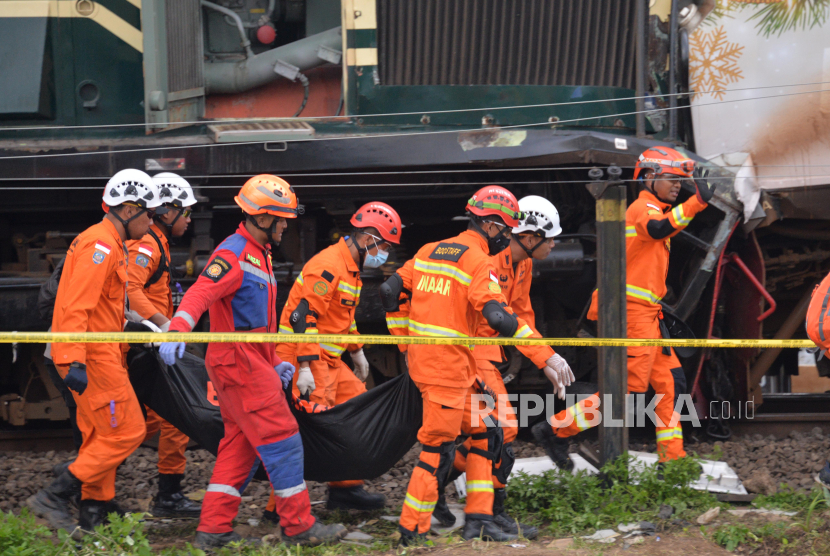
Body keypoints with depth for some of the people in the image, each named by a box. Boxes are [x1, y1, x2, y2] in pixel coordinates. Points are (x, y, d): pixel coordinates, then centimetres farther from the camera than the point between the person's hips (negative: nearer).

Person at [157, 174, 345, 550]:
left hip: (252, 363, 10)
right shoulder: (233, 255, -13)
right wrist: (177, 333, -43)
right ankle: (299, 526, -1)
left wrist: (274, 362, 24)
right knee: (281, 440, -7)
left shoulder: (260, 255, 20)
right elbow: (199, 295, -28)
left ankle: (213, 529, 10)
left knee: (242, 444, 10)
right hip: (237, 361, -10)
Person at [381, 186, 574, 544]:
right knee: (438, 447, -3)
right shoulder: (478, 262, -12)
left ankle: (478, 520, 15)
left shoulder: (429, 252, 13)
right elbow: (499, 318, -23)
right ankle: (412, 531, 2)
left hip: (420, 356, 9)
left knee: (485, 433, 15)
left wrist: (405, 340, 20)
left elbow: (391, 291, 14)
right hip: (447, 366, -9)